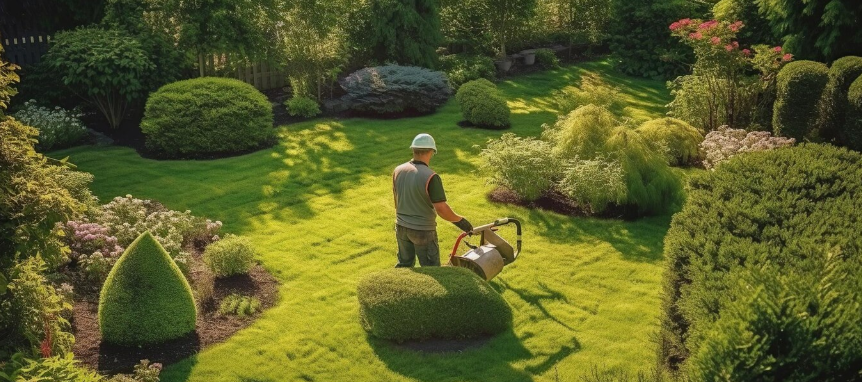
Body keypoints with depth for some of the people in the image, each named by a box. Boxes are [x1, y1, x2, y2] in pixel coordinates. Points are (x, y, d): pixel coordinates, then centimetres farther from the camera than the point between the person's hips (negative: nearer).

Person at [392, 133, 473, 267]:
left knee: (404, 265, 22)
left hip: (401, 227, 6)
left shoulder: (398, 171, -3)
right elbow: (441, 209, -24)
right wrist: (460, 221, -8)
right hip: (423, 231, -6)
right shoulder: (431, 177, -23)